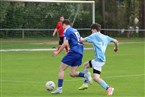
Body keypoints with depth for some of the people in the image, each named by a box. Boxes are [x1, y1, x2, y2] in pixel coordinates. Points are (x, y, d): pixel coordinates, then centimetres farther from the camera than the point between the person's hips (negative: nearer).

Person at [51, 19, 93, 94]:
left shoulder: (67, 31, -3)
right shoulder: (75, 30, 22)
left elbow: (65, 43, -12)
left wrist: (58, 52, -6)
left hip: (74, 52, -8)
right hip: (80, 53, 8)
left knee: (61, 69, 0)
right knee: (72, 73, 8)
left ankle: (59, 88, -6)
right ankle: (86, 75, -13)